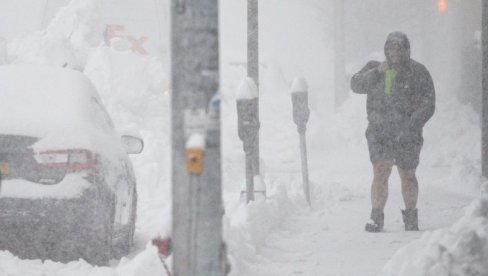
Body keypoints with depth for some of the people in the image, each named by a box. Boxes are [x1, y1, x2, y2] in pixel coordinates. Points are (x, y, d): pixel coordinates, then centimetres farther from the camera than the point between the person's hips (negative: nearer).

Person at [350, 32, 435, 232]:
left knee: (408, 176, 10)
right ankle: (376, 218, -12)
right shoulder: (374, 68, 8)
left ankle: (411, 218, 27)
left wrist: (410, 128, -17)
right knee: (380, 174, -14)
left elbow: (427, 105, -5)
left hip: (407, 135, -1)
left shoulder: (418, 72, -1)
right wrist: (375, 72, -17)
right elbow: (356, 85, -2)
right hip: (379, 133, 1)